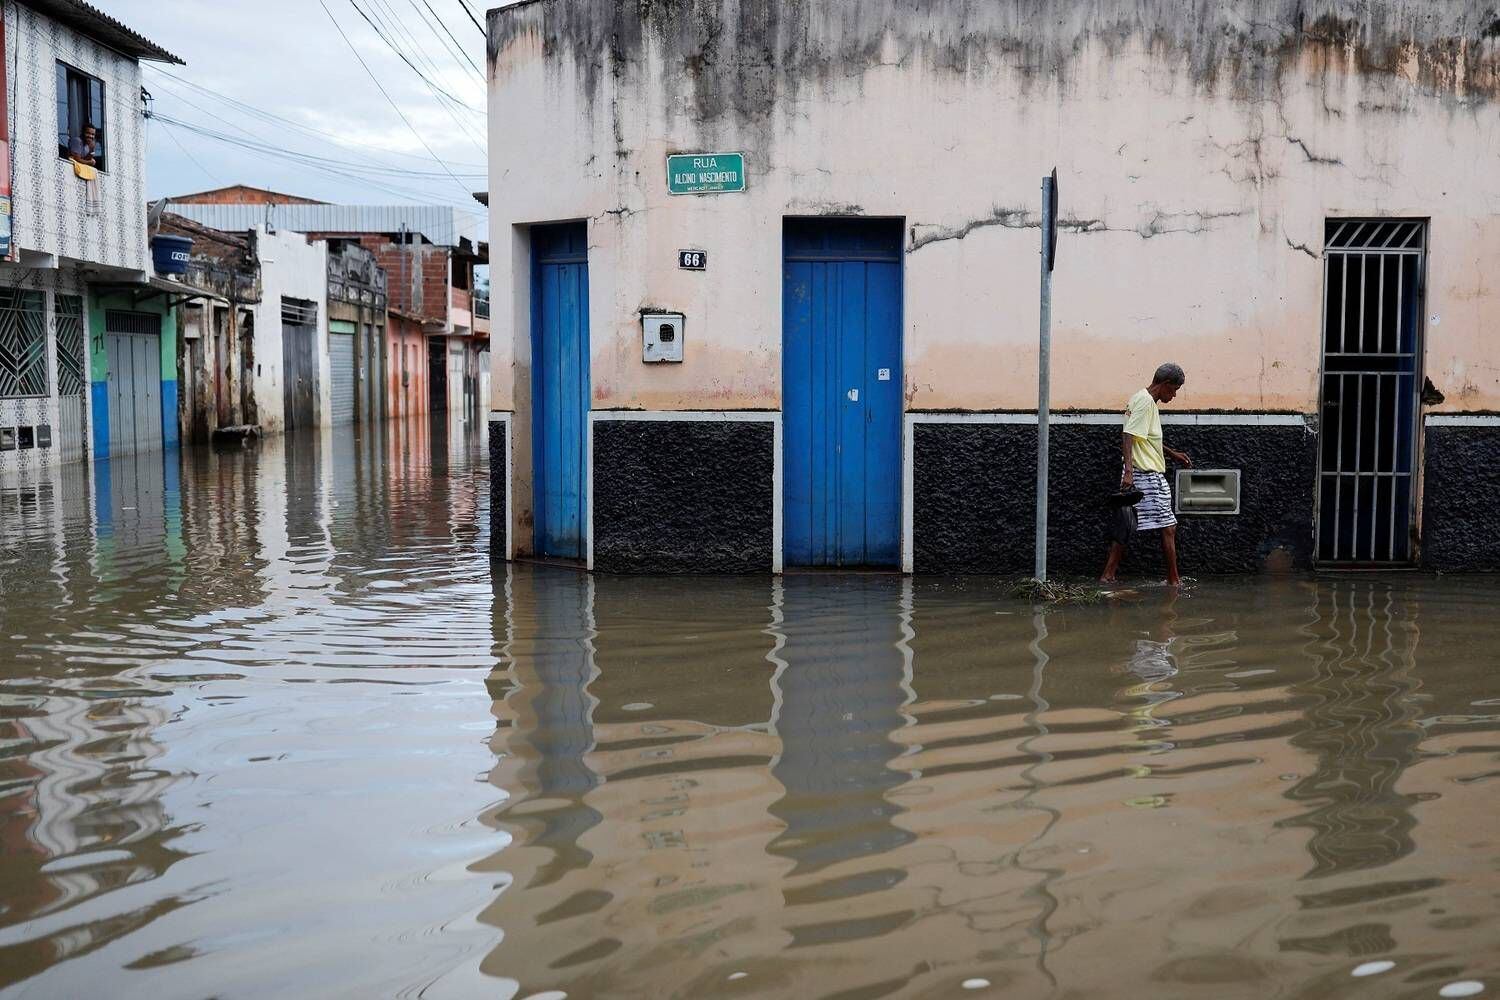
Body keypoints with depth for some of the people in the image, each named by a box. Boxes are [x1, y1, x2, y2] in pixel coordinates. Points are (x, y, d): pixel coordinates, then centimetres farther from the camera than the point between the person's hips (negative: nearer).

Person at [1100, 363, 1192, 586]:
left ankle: (1107, 576, 9)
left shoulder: (1145, 400, 17)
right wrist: (1128, 471, -31)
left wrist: (1172, 453, 32)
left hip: (1138, 475, 10)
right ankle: (1174, 580, 3)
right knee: (1168, 527, -3)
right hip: (1148, 475, -10)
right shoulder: (1145, 401, -14)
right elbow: (1129, 437, -23)